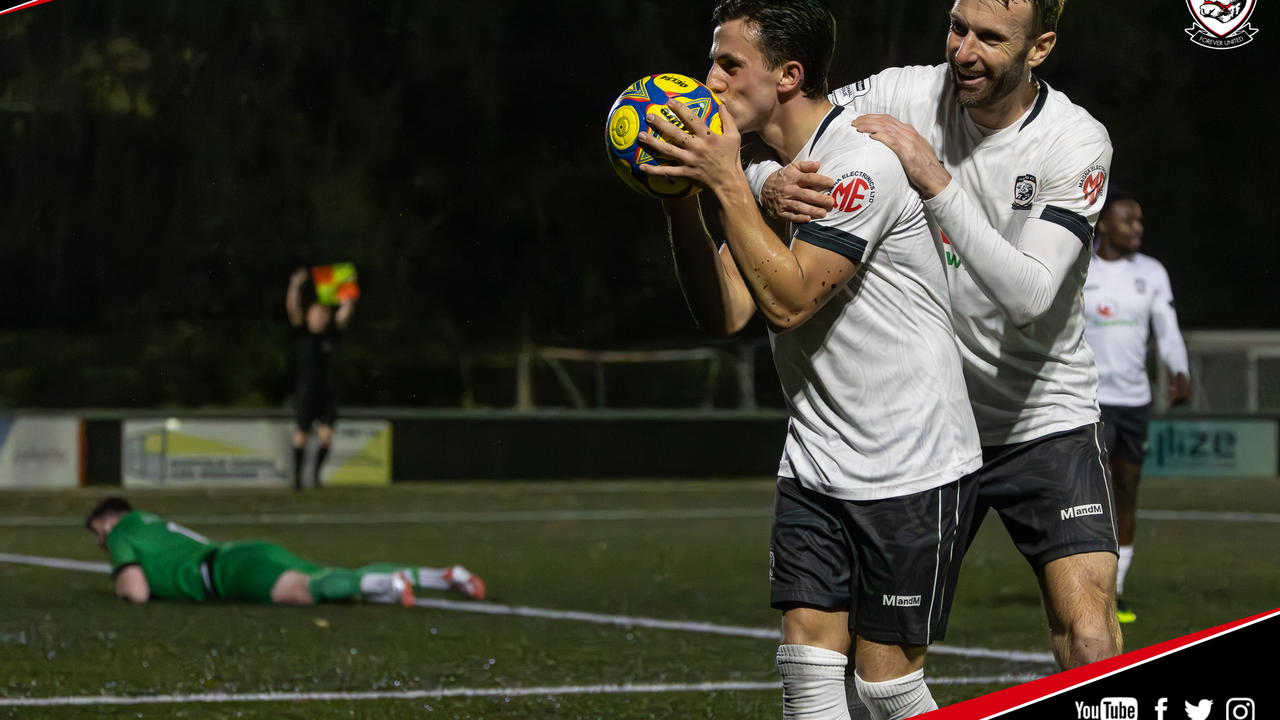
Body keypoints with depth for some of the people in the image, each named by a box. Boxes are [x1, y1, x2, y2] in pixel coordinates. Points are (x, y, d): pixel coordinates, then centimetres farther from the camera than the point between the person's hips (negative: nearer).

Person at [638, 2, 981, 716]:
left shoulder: (864, 162, -18)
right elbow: (725, 313, 4)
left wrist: (727, 181, -23)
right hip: (815, 464, 8)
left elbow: (788, 300, -24)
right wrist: (682, 202, -8)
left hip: (911, 467, -7)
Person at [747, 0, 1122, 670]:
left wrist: (935, 181, -32)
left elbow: (1029, 294, -26)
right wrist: (770, 181, -28)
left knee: (1092, 651, -16)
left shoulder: (1077, 143, -14)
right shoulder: (906, 96, -6)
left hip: (1046, 420, -2)